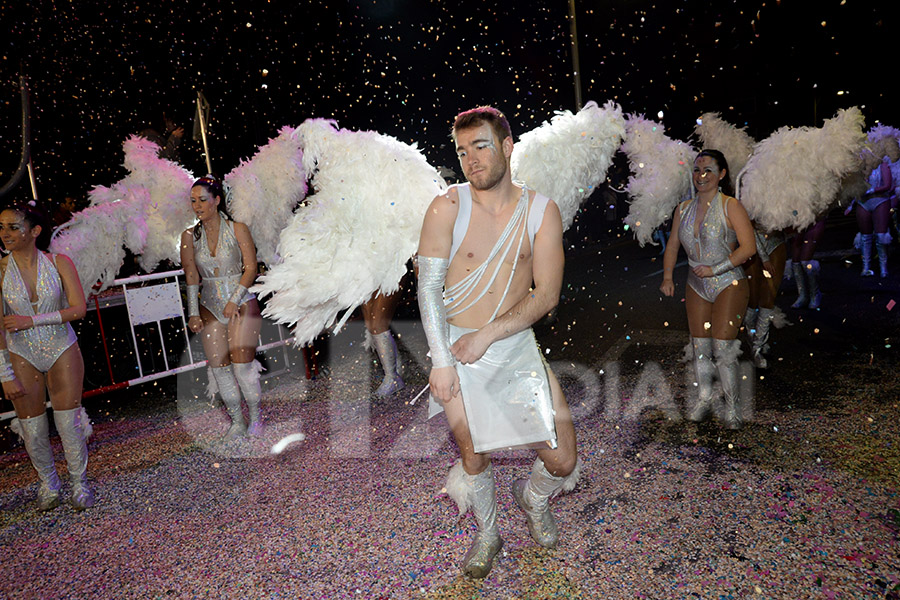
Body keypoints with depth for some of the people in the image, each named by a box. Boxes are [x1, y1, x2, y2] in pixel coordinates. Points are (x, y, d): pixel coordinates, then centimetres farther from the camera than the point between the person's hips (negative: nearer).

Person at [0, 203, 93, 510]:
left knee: (69, 423, 3)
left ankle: (79, 482, 23)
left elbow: (79, 308, -11)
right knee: (33, 430, 8)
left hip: (62, 350, -1)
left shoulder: (59, 263, -8)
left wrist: (33, 319, -21)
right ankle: (48, 483, 31)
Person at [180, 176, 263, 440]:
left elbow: (250, 269, -7)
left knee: (241, 366, -9)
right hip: (210, 308, 4)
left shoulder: (238, 230, -3)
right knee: (219, 367, 2)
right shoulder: (190, 236, 6)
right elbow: (190, 275, -1)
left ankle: (256, 417, 12)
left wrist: (234, 301, -17)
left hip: (242, 304, -3)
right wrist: (193, 313, -8)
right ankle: (237, 422, 18)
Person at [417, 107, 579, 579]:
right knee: (473, 456, 6)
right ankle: (487, 534, 38)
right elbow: (428, 287, -9)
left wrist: (487, 335, -15)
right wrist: (441, 360, -15)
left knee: (563, 461, 0)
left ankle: (532, 496, 38)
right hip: (457, 346, -1)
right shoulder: (446, 209, -7)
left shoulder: (541, 212, -3)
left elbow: (546, 295, -7)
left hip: (515, 344, 1)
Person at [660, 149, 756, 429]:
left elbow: (749, 247, -13)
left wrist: (715, 269, -19)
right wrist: (667, 277, 3)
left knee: (723, 348, -8)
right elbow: (672, 246, 14)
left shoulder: (730, 206, -8)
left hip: (729, 284, -4)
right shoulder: (684, 209, 7)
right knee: (700, 348, 8)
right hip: (696, 286, 5)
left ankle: (732, 407, 9)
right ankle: (704, 399, 26)